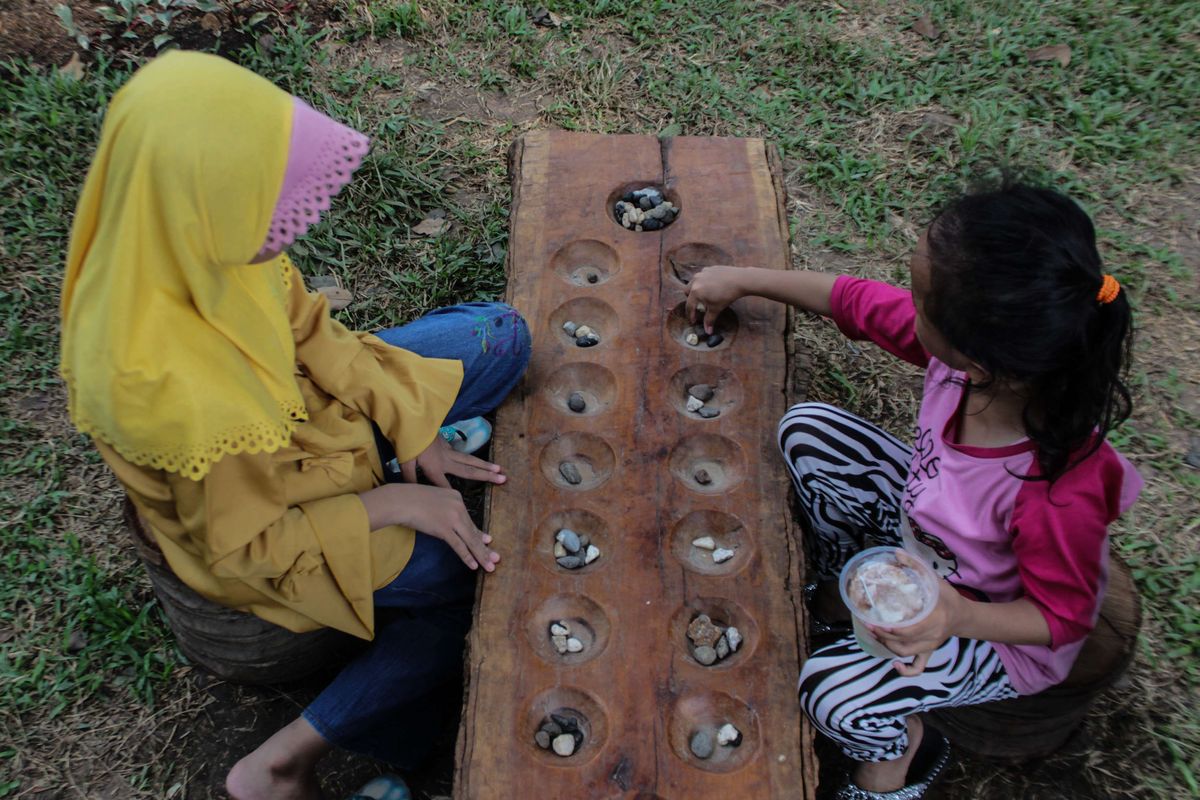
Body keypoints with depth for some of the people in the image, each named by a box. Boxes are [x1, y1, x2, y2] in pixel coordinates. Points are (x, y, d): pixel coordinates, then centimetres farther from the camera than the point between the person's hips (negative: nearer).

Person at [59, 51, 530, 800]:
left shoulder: (194, 243, -24)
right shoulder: (175, 393, -41)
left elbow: (311, 331, -6)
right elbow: (243, 546, -25)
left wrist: (411, 427, -9)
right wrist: (389, 504, -19)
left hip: (306, 406, 7)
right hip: (258, 514, -6)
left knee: (502, 336, 2)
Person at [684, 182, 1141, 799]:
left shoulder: (1060, 493, -43)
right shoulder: (971, 347, -27)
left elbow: (1061, 617, -24)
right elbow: (857, 302, -10)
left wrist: (959, 618, -42)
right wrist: (741, 280, -2)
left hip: (999, 628, -6)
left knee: (830, 695, -24)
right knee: (805, 431, -3)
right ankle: (838, 589, 20)